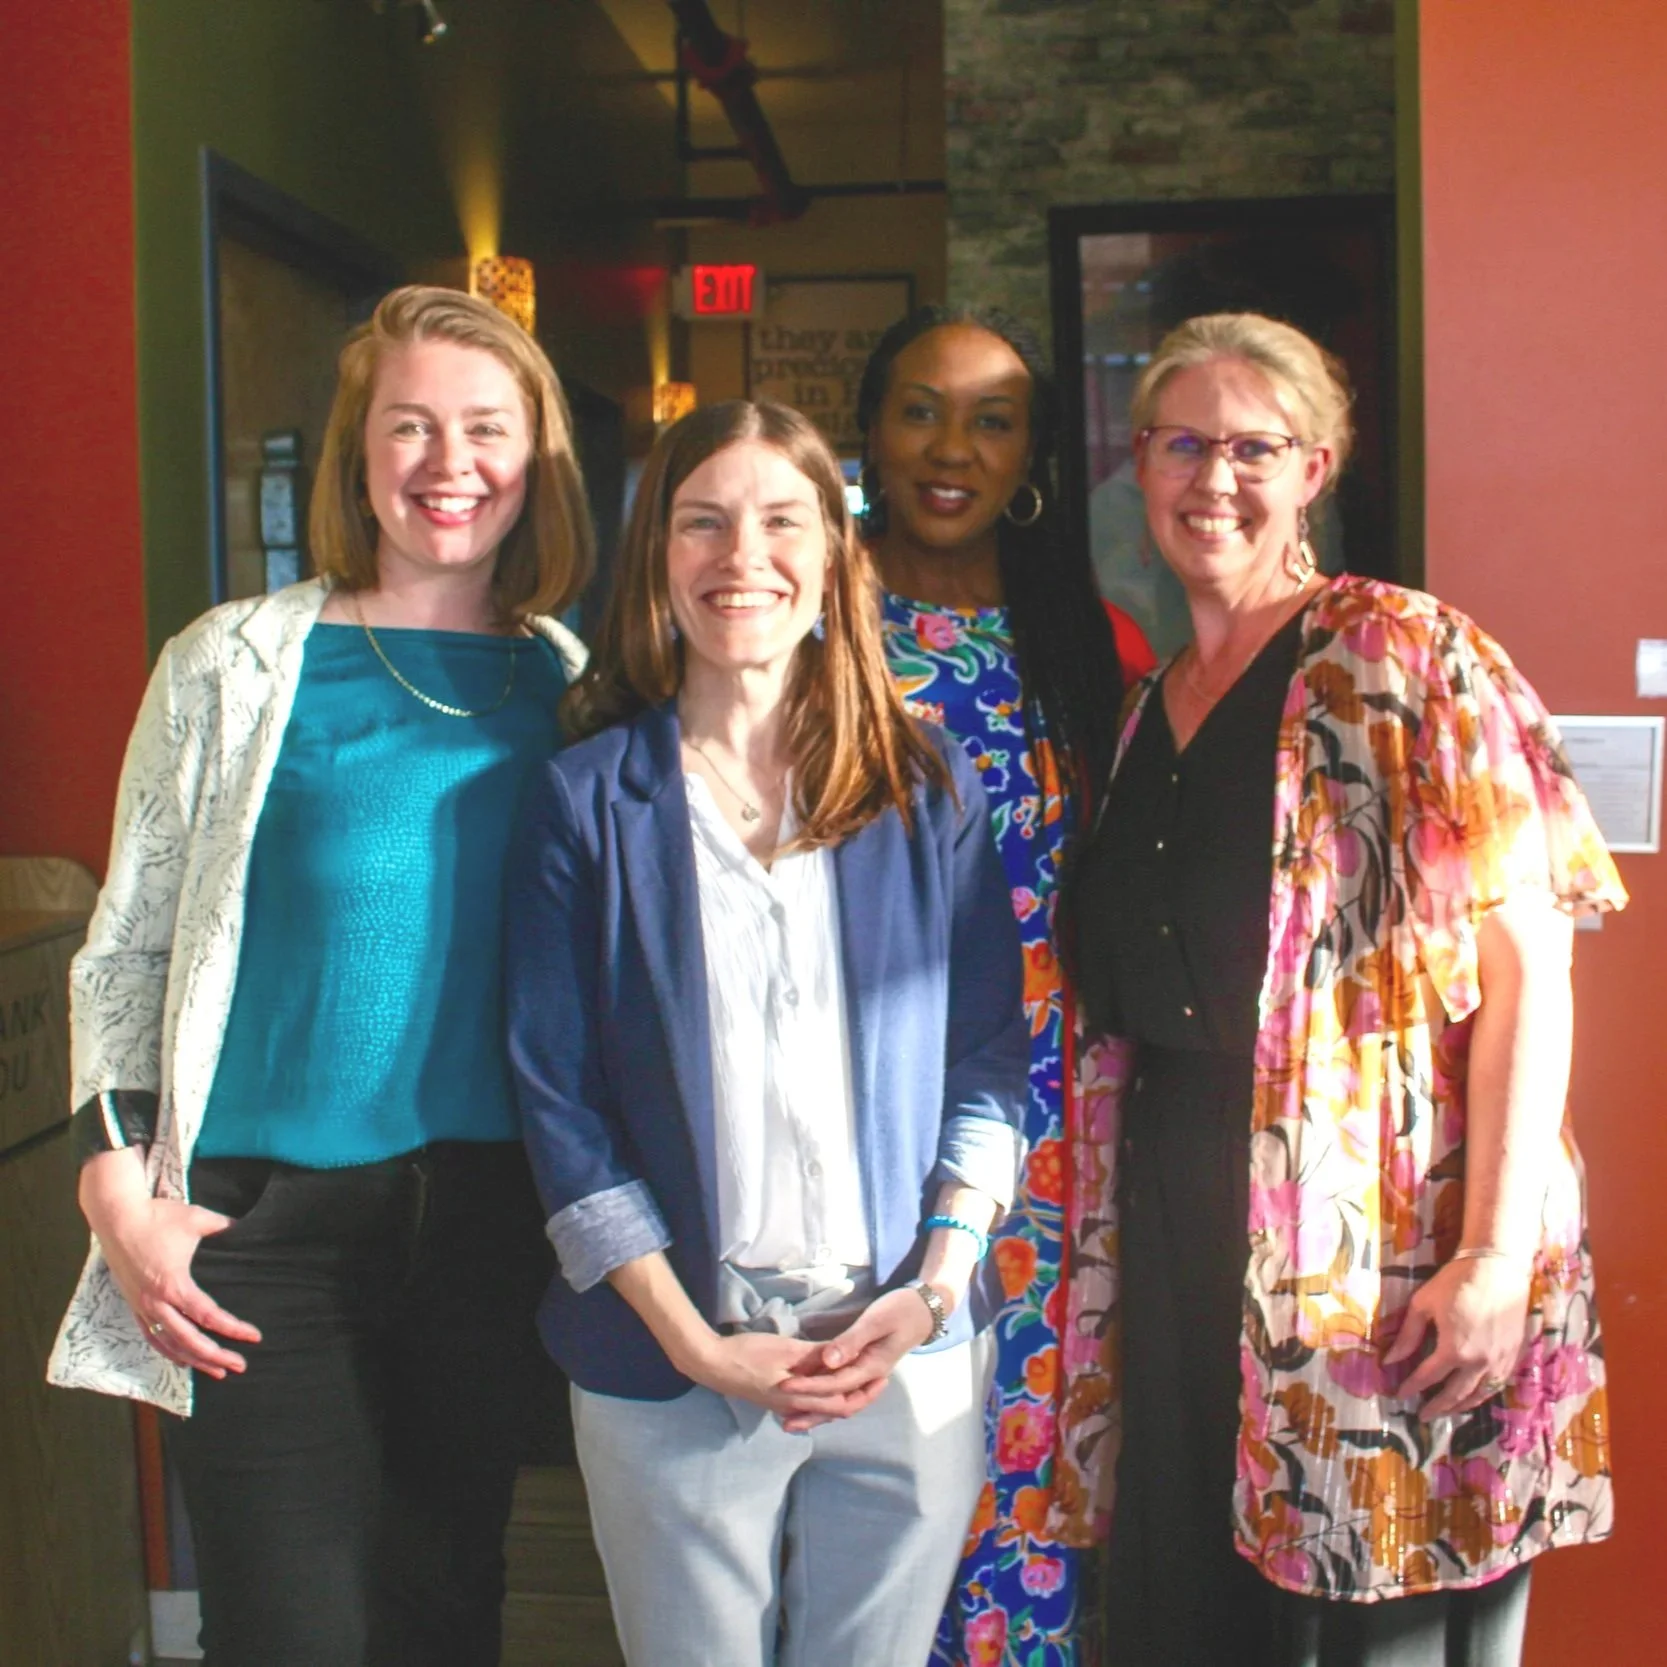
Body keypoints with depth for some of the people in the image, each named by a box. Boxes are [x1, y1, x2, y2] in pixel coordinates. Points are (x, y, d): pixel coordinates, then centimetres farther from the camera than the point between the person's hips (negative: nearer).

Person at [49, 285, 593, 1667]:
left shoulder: (573, 688, 7)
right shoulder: (234, 663, 0)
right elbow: (127, 945, 2)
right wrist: (118, 1189, -6)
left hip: (494, 1223, 2)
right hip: (269, 1223, -2)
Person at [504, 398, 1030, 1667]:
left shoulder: (926, 783, 3)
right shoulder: (587, 799, -3)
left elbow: (989, 1054, 3)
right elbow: (558, 1100, -4)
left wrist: (934, 1285, -9)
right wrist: (696, 1343, -10)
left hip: (913, 1361, 2)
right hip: (672, 1372, -1)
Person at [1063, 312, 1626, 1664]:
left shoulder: (1403, 656, -7)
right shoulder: (1154, 703, 13)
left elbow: (1526, 958, -14)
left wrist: (1500, 1257, -21)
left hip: (1384, 1246, -6)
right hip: (1182, 1222, 6)